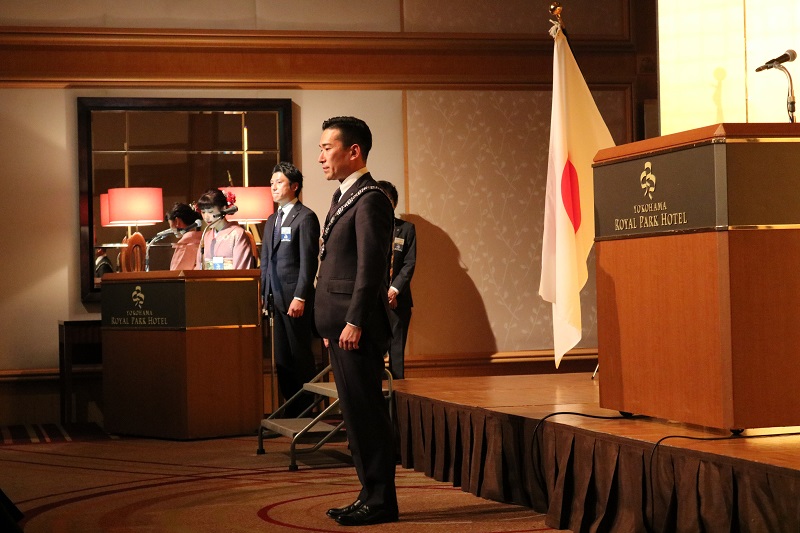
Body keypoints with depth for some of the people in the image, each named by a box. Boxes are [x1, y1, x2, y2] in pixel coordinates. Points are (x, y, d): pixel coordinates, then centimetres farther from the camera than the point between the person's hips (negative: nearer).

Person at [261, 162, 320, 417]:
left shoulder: (306, 218, -6)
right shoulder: (271, 221, 19)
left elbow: (309, 261, -12)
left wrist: (300, 298, -18)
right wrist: (264, 295, 14)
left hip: (295, 299, -7)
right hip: (275, 298, 7)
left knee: (300, 355, -2)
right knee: (281, 356, 7)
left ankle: (306, 410, 5)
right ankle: (290, 408, 12)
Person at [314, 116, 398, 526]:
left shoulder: (370, 200, -12)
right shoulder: (344, 197, 18)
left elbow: (371, 265, -18)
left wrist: (354, 322, -21)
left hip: (357, 328, -10)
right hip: (342, 326, 10)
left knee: (366, 412, -6)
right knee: (356, 413, 13)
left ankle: (380, 502, 1)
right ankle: (370, 494, 20)